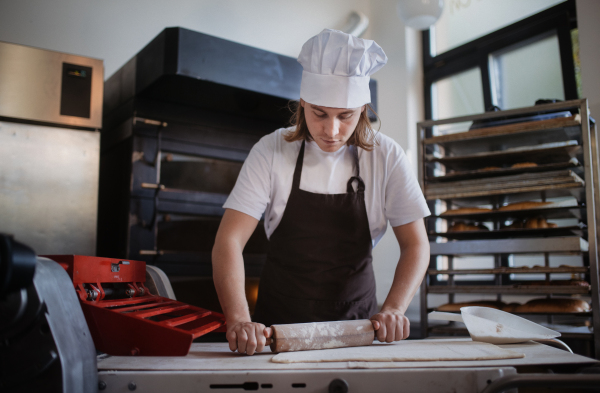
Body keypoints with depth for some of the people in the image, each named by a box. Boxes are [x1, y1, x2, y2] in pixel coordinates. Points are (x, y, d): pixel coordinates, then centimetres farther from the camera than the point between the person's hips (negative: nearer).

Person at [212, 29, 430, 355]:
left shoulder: (386, 157, -5)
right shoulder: (271, 152, -8)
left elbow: (416, 245, -1)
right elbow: (228, 242, -13)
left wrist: (393, 310, -17)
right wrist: (239, 320, -28)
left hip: (355, 324, 1)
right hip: (278, 326, 0)